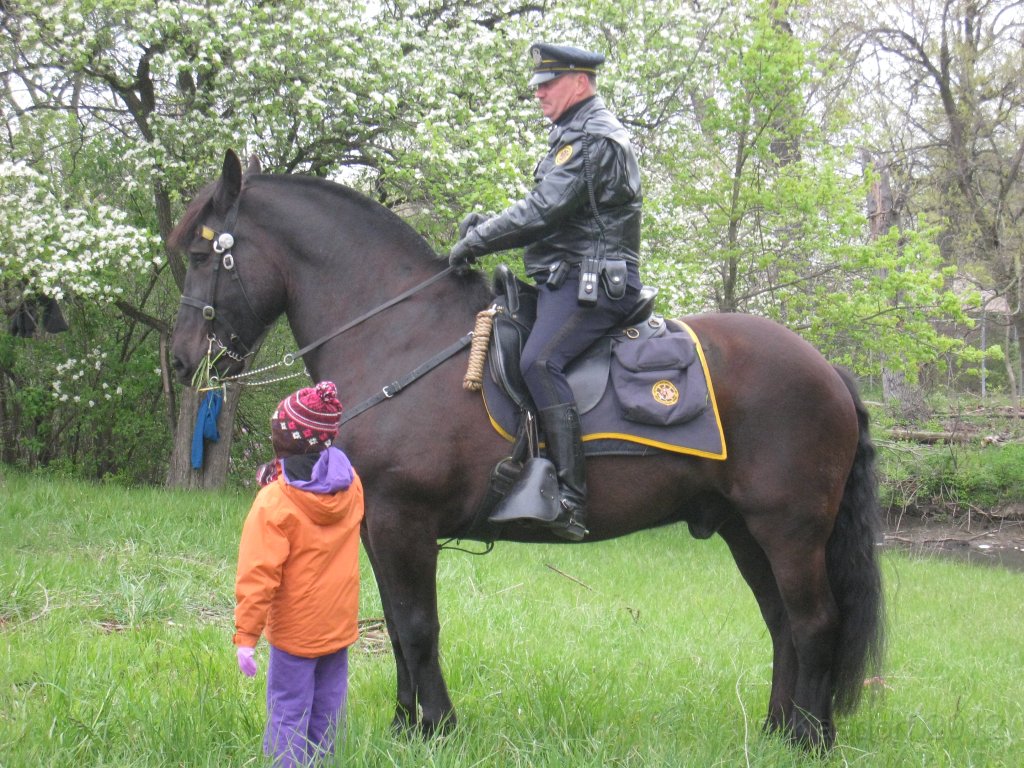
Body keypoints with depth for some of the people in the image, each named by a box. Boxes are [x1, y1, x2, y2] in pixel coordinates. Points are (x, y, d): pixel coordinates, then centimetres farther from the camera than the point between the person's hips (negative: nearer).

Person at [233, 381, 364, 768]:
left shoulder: (273, 503, -19)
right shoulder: (351, 485, -2)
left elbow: (258, 576, -20)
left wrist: (245, 636, -16)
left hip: (294, 633, -5)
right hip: (340, 627, 5)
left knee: (288, 715, 2)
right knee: (327, 714, 15)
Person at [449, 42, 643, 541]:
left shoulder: (594, 138, -11)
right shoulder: (573, 135, 23)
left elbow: (544, 209, -20)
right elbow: (550, 211, 24)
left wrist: (477, 242, -12)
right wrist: (488, 226, 9)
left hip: (591, 279, -11)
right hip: (570, 278, 11)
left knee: (540, 361, -28)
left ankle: (569, 500, -32)